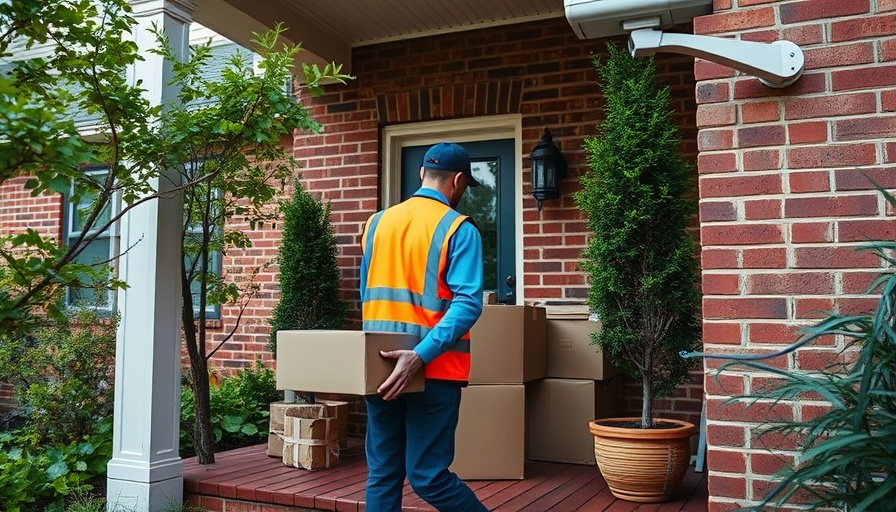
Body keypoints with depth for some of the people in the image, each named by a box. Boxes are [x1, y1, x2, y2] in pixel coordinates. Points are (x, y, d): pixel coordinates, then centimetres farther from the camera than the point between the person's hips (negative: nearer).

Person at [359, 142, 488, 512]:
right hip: (434, 370, -5)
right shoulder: (459, 229, -6)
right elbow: (467, 303, -19)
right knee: (428, 475, 2)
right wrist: (421, 356, -24)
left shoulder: (377, 222, 10)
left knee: (382, 473, 9)